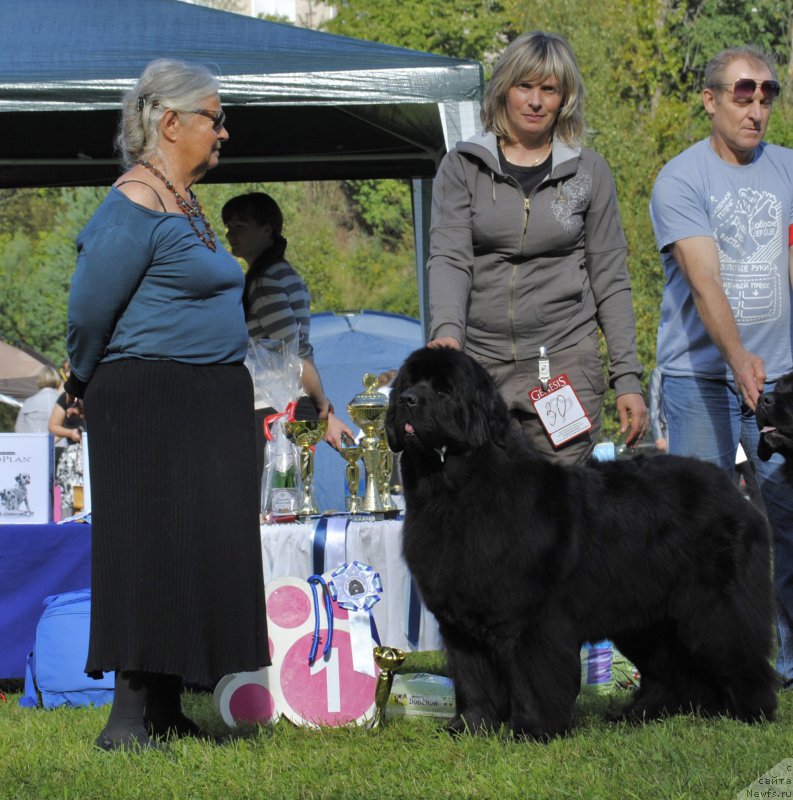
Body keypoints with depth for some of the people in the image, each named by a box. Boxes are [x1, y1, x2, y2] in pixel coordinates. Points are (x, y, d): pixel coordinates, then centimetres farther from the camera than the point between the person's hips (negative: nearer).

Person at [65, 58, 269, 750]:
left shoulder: (188, 204, 16)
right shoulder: (136, 206, -14)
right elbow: (88, 312, -15)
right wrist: (92, 388, 0)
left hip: (209, 406, 9)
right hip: (149, 402, -9)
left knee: (201, 554, 8)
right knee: (151, 547, -9)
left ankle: (166, 712, 14)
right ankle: (129, 719, -7)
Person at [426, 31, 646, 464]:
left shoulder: (589, 172, 9)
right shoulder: (462, 166, 7)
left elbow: (610, 281, 9)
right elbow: (448, 258, -4)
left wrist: (627, 378, 3)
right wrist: (446, 330, -23)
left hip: (566, 364, 0)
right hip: (479, 363, 0)